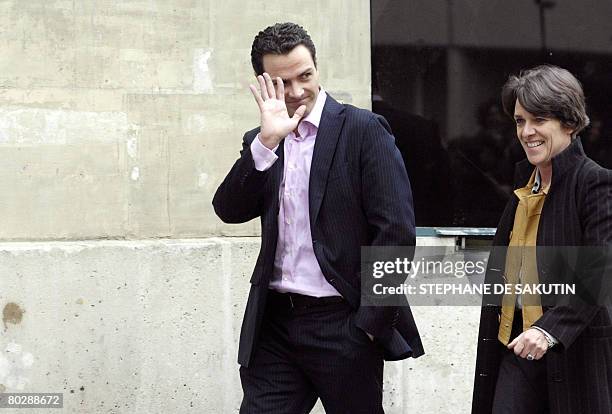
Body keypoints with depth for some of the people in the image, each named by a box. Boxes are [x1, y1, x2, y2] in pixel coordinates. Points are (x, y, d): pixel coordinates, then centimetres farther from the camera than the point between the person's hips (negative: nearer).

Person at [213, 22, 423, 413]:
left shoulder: (363, 130, -5)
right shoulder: (261, 143, 12)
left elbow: (396, 231, -9)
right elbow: (229, 211, -3)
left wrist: (370, 322, -10)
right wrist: (267, 141, -15)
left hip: (343, 324, -4)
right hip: (275, 323, 4)